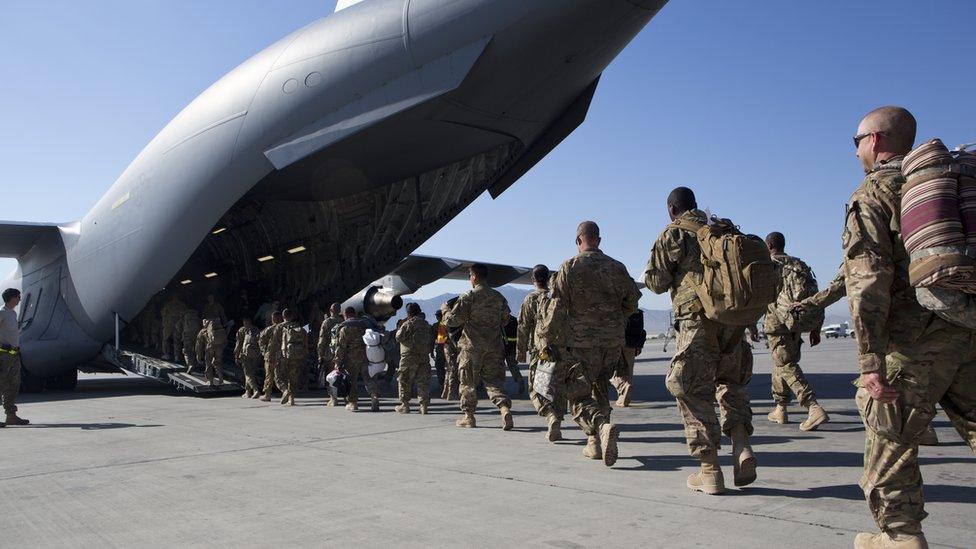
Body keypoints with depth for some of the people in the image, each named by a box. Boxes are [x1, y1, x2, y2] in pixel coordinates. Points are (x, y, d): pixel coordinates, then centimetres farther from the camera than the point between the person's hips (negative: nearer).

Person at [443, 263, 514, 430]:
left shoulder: (469, 297, -11)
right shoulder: (499, 297, 6)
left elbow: (452, 321, -10)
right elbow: (505, 320, 16)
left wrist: (446, 313, 11)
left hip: (472, 346, -4)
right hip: (494, 346, 4)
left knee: (468, 381, 9)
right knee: (493, 379, 9)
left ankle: (468, 416, 16)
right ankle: (505, 407, -12)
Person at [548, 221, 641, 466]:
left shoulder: (569, 267, -4)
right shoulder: (617, 267, 6)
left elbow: (558, 308, -8)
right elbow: (632, 304, 12)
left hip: (581, 342, -4)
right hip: (613, 342, 4)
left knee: (579, 397, 0)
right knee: (600, 391, 20)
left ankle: (602, 426, -27)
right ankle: (595, 445, 21)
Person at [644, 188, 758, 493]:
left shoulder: (673, 235, 2)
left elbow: (657, 281, -1)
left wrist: (649, 273, 20)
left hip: (697, 321, -5)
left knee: (694, 391, 2)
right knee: (730, 382, 21)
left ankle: (710, 471, 2)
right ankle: (742, 448, 4)